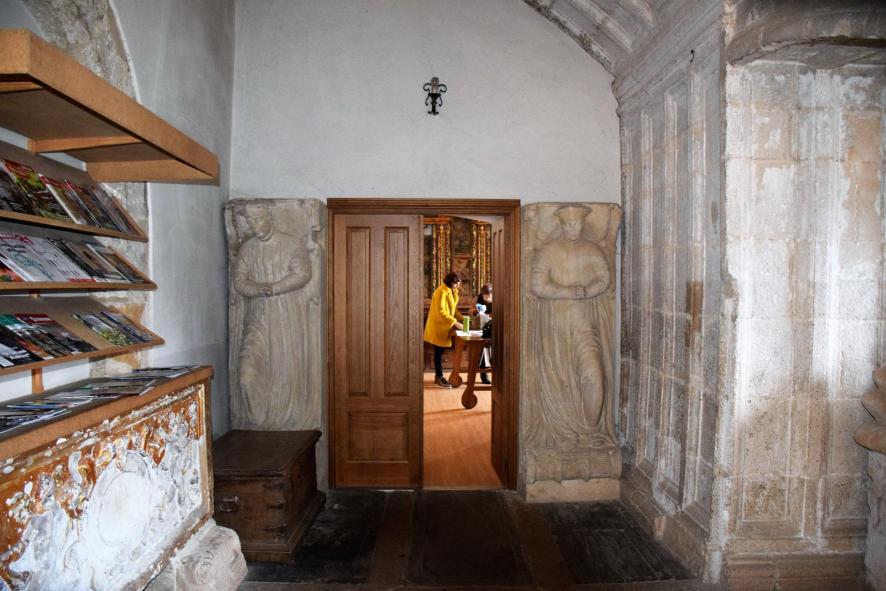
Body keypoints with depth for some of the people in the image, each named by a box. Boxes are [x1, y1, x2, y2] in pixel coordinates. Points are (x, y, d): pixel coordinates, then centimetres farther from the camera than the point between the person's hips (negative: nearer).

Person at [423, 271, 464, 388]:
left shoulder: (451, 291, 11)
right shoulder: (442, 292, -19)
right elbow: (441, 312, -26)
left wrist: (461, 317, 2)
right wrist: (454, 322, -28)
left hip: (444, 326, 9)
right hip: (438, 326, -9)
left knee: (440, 352, 14)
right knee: (439, 352, -2)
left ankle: (438, 376, 21)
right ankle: (439, 378, 6)